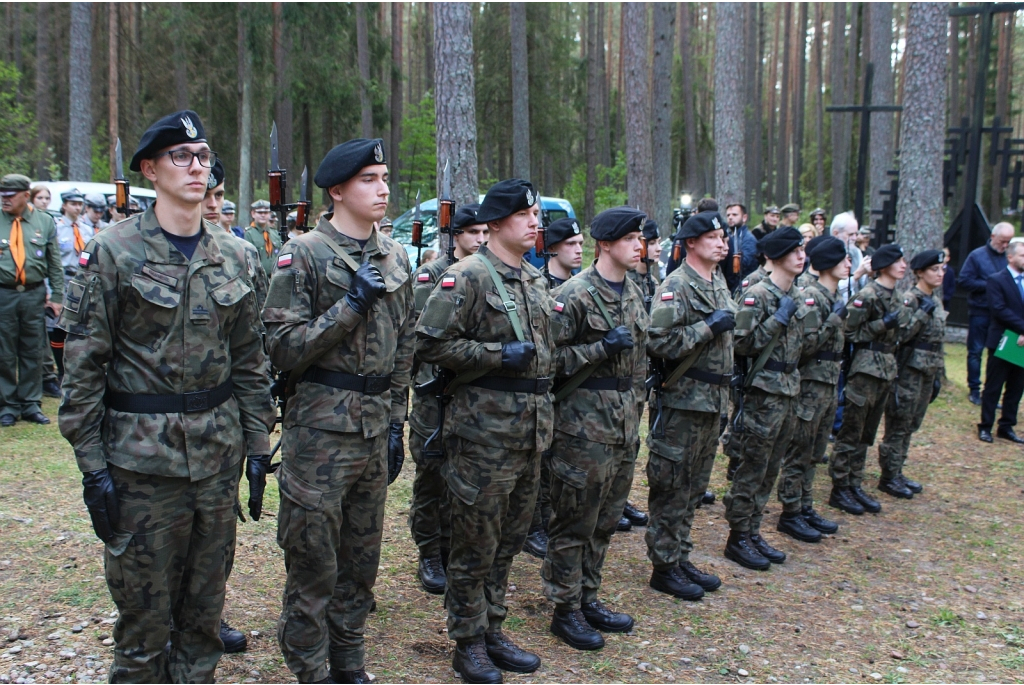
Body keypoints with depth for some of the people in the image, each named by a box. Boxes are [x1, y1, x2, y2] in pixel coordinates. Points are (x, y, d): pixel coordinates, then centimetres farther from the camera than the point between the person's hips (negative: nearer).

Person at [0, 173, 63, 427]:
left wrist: (57, 295, 4)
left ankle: (31, 404, 16)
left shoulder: (44, 222, 5)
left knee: (33, 352, 7)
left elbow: (55, 262, 8)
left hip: (35, 295, 1)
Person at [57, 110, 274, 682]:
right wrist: (93, 466, -9)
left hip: (219, 454, 4)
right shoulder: (113, 252, -6)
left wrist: (258, 446, 6)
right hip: (142, 458, -4)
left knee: (205, 606, 14)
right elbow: (84, 366, -7)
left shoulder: (232, 255, 6)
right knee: (145, 614, 6)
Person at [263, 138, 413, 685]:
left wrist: (396, 422, 12)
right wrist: (350, 305, -19)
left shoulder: (395, 258, 10)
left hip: (375, 427, 6)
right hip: (321, 428, -6)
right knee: (313, 564, 3)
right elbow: (283, 349, -14)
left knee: (361, 558, 16)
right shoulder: (304, 254, -8)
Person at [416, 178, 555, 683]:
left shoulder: (534, 279, 14)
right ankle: (468, 643, 17)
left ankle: (492, 630, 29)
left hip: (530, 428, 8)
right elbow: (430, 343, -16)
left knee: (510, 538, 16)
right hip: (484, 429, -8)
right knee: (476, 543, 2)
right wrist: (499, 354, -19)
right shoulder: (467, 277, -12)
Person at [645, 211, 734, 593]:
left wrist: (727, 377, 20)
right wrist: (709, 327, -20)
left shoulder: (719, 283, 14)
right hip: (681, 400, -9)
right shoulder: (675, 286, -13)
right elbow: (658, 342, -25)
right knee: (671, 487, 0)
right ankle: (663, 567, 10)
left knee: (695, 487, 15)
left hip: (713, 401, 9)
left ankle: (681, 558, 26)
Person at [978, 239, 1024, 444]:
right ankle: (985, 427, 12)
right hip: (1003, 342, -6)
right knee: (993, 387, 3)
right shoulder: (997, 280, -8)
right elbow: (999, 310, -17)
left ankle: (1006, 427, 21)